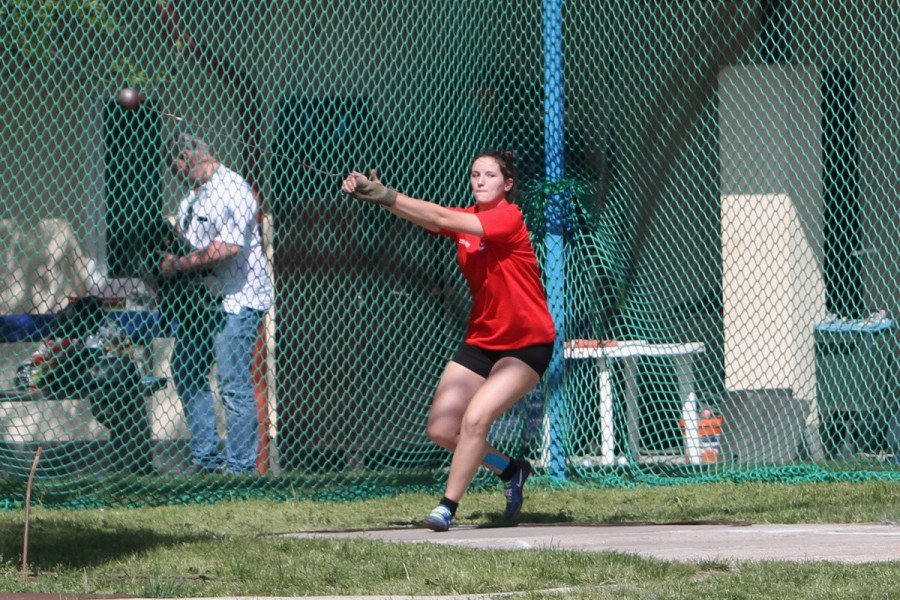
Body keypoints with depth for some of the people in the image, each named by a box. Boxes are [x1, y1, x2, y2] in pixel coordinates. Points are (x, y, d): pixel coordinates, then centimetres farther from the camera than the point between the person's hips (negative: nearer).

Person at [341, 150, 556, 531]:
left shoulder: (508, 218, -17)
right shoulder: (465, 219, 3)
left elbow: (444, 219, -28)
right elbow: (434, 219, -15)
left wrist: (388, 197, -35)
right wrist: (377, 195, -33)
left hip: (526, 345, -8)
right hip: (481, 340, 8)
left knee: (475, 419, -22)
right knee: (441, 429, 0)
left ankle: (447, 507, -9)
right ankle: (511, 471, 24)